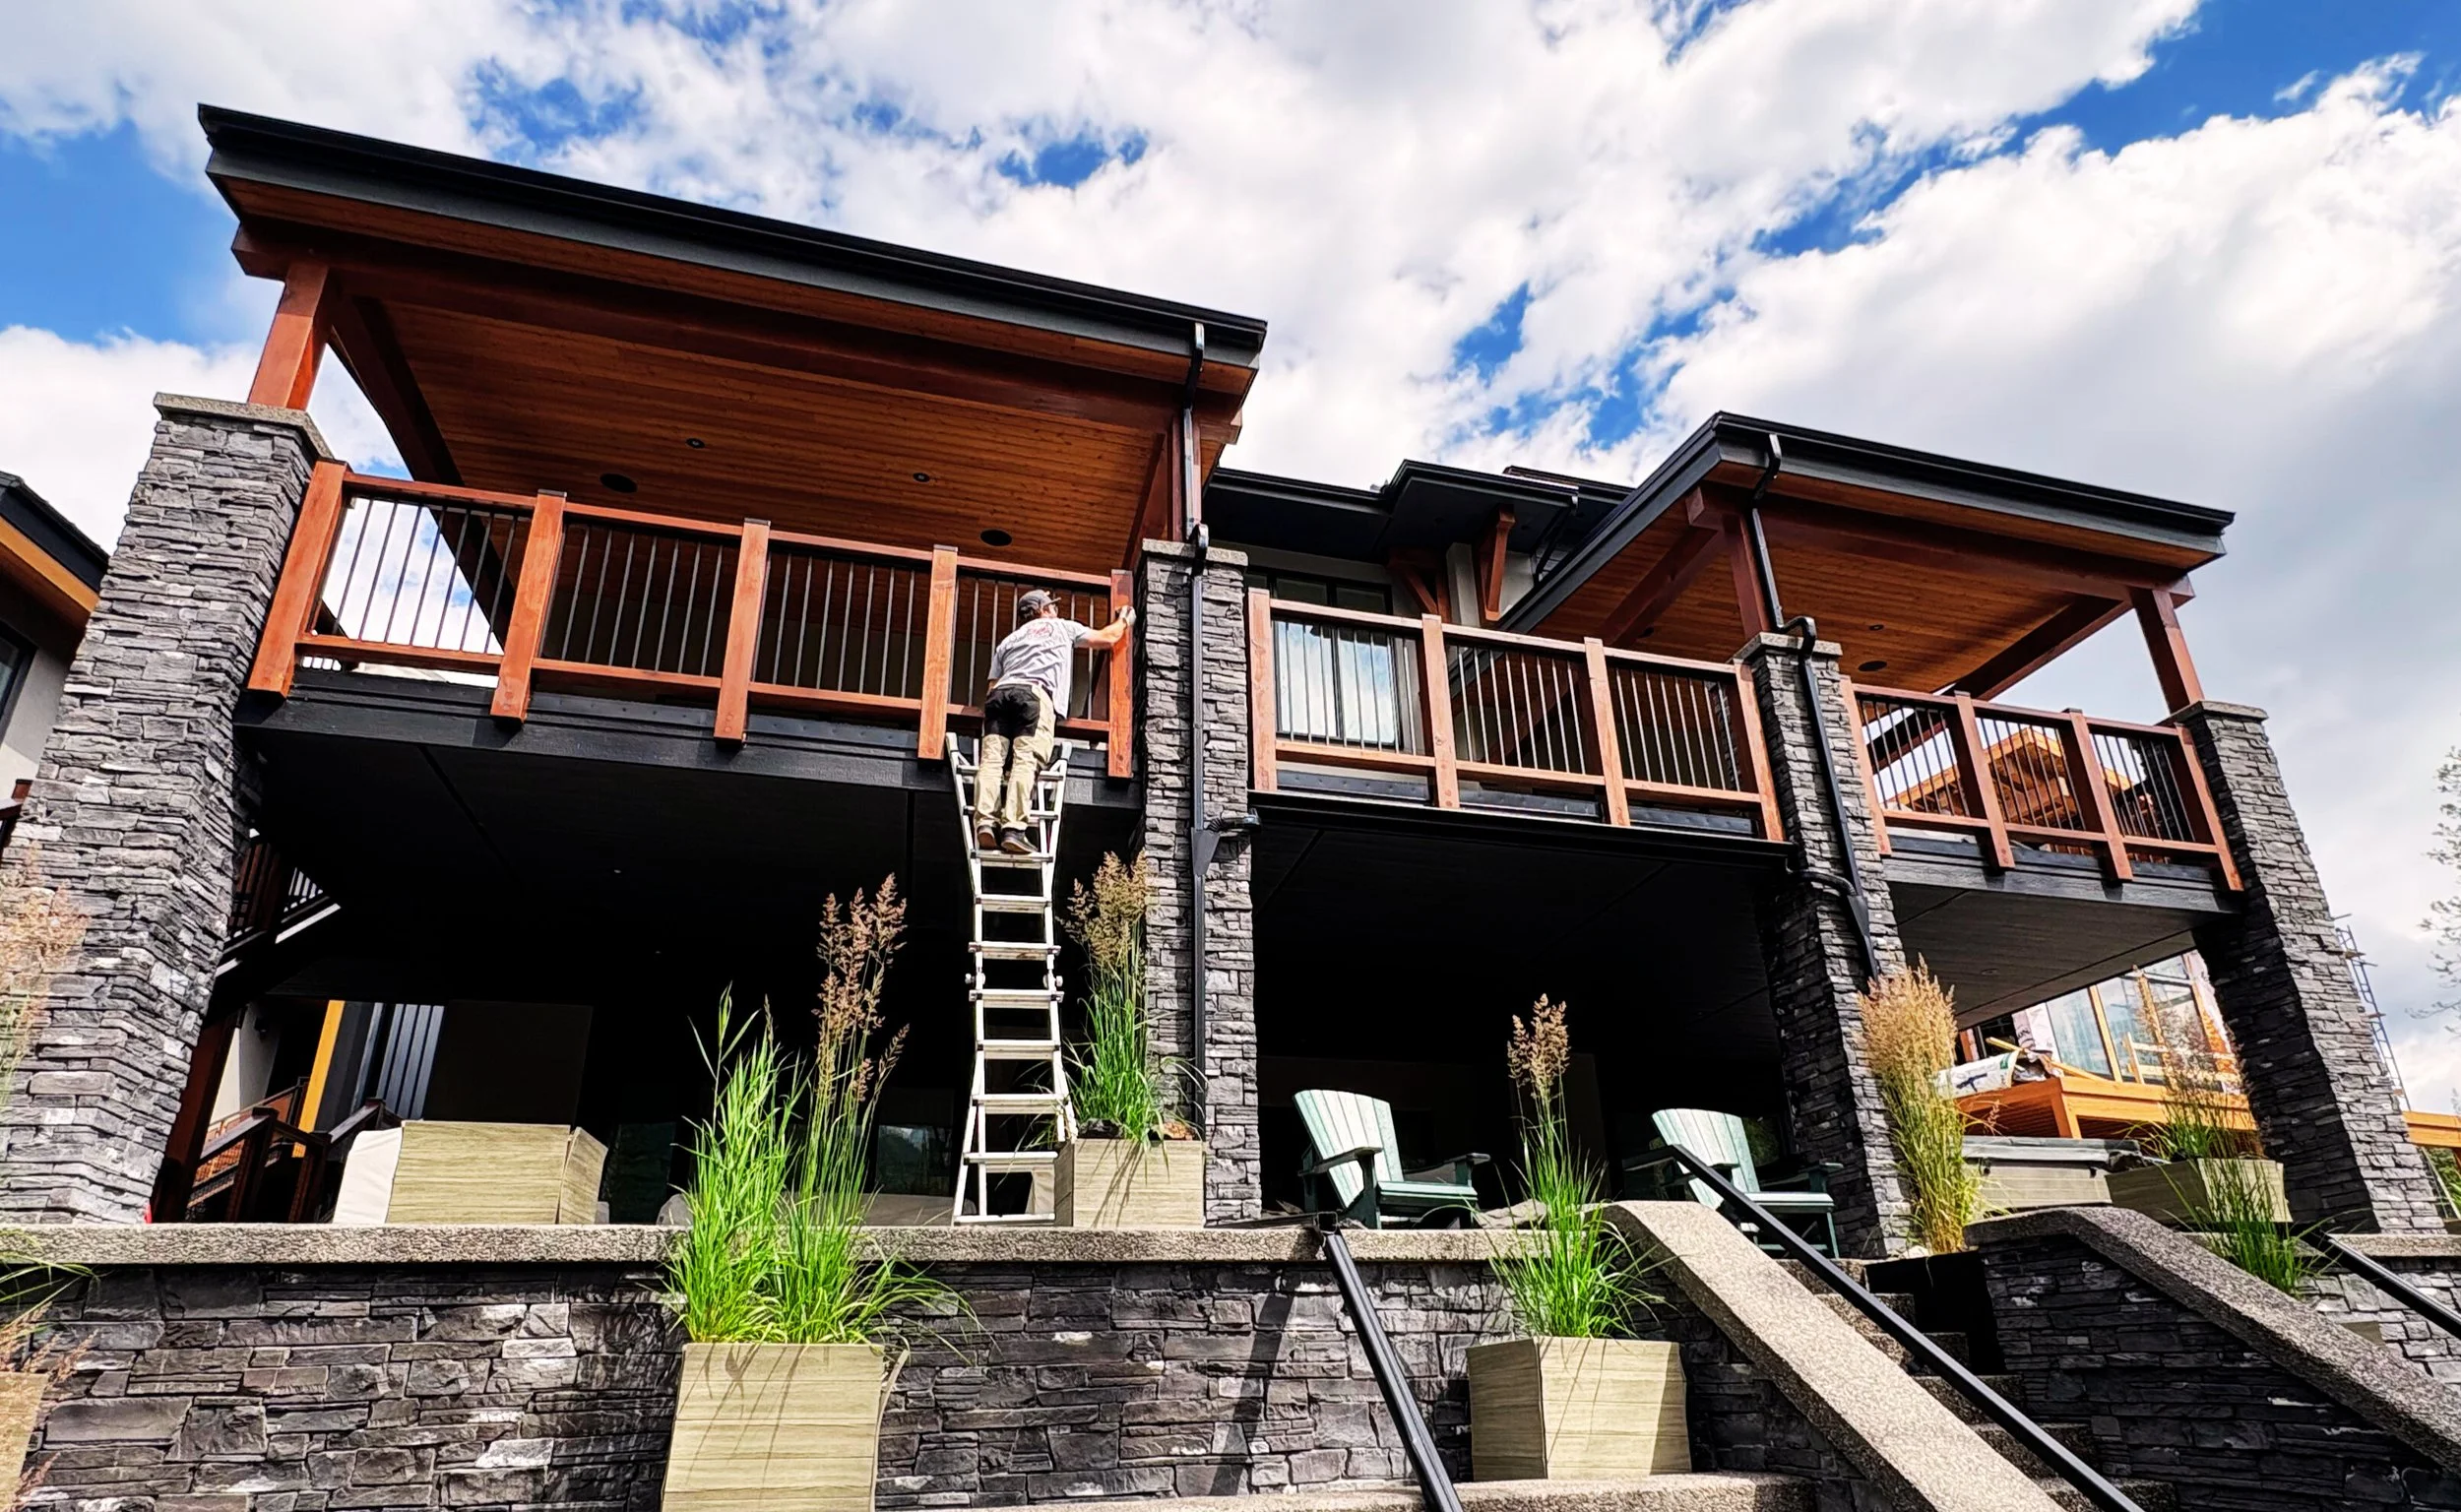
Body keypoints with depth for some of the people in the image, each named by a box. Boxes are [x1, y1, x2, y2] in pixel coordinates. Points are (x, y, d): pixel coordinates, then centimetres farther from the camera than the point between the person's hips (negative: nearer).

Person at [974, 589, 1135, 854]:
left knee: (992, 760, -8)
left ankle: (985, 823, -27)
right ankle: (1013, 829, -31)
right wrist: (1123, 621, 52)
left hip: (1000, 694, 4)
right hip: (1034, 694, -4)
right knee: (1025, 761, -17)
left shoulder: (1007, 641, 37)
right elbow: (1106, 638, 34)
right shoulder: (1061, 627, 28)